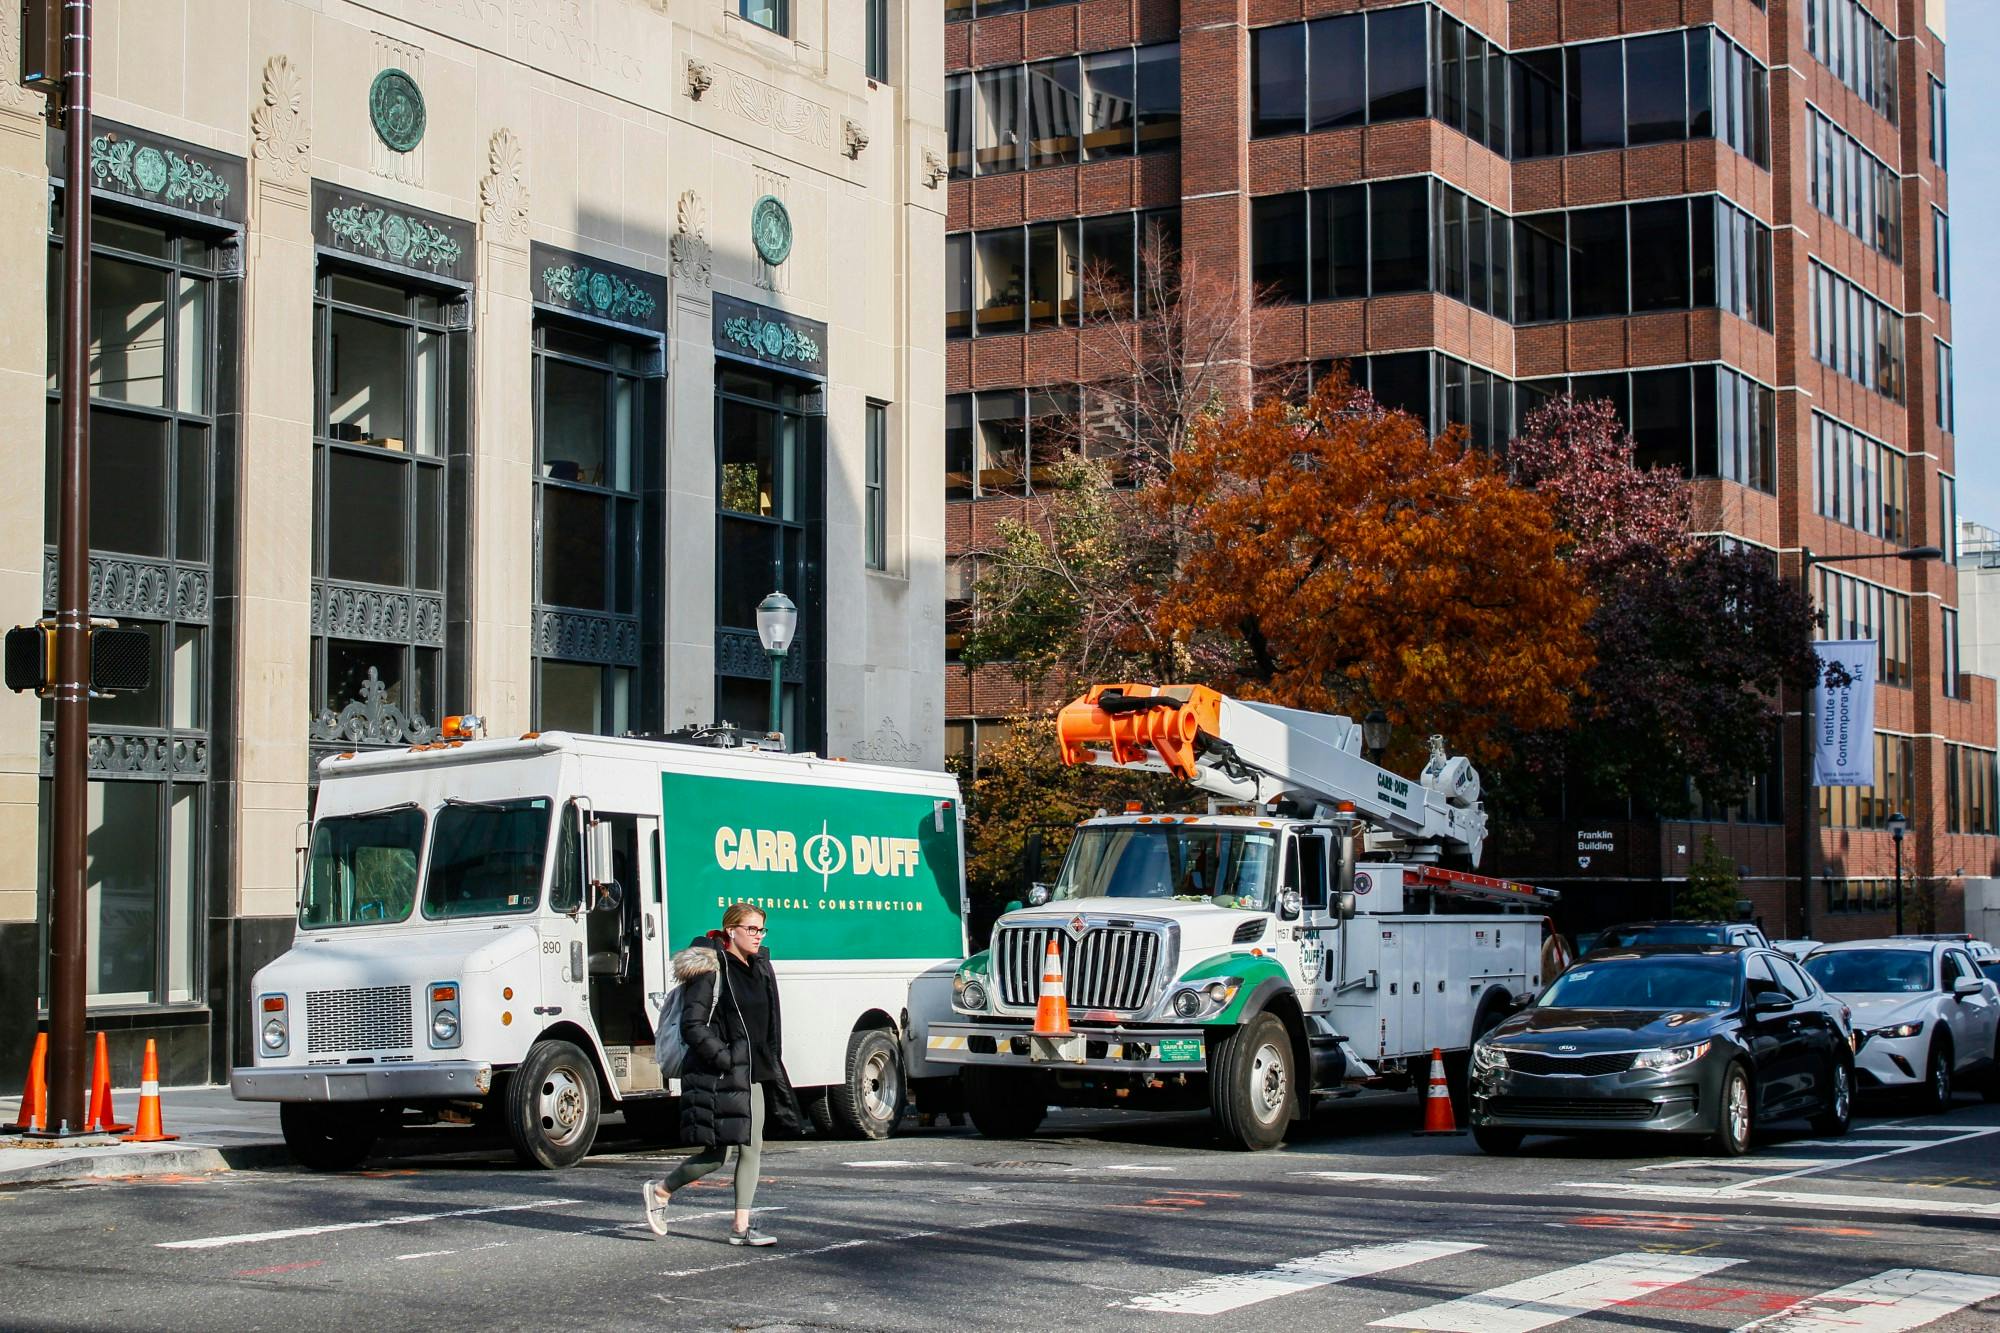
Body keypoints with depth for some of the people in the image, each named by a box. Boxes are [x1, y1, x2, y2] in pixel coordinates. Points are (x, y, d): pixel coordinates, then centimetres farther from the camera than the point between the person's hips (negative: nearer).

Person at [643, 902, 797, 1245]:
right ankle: (660, 1191, 18)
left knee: (752, 1149, 4)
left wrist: (770, 1068, 15)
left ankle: (742, 1227, 7)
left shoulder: (759, 968, 13)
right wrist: (724, 1058, -20)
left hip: (753, 1075, 8)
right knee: (715, 1154, -4)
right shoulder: (711, 970, -11)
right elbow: (692, 1025, -16)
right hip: (719, 1076, -8)